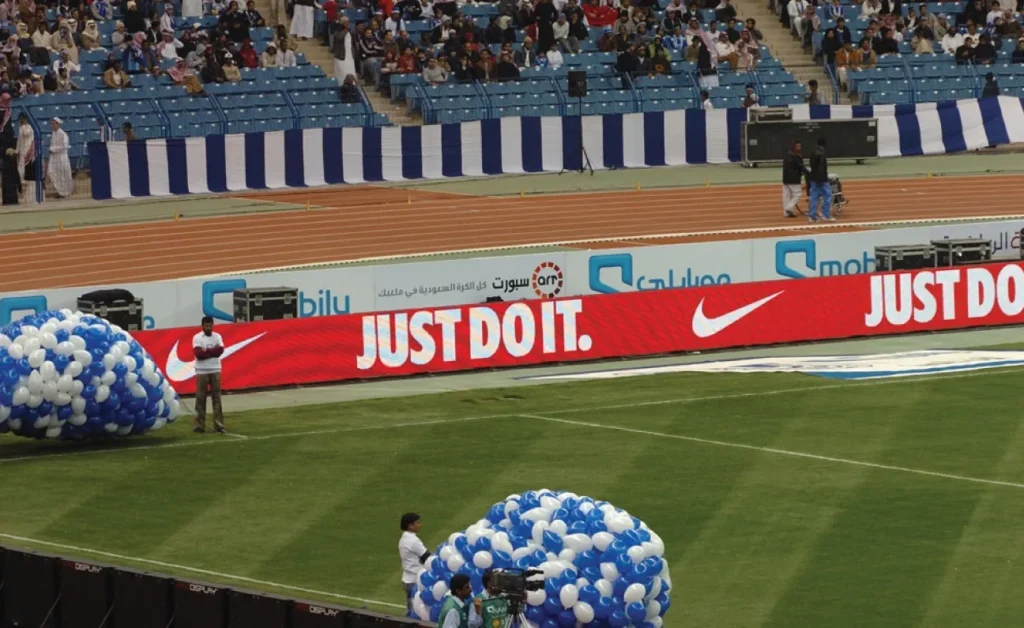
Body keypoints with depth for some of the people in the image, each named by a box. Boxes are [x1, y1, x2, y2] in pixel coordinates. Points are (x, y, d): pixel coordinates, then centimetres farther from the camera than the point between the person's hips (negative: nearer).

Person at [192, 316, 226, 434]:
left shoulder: (217, 337, 5)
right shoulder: (197, 338, -4)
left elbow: (220, 350, -9)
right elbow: (198, 354, -17)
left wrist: (206, 352, -14)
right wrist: (213, 351, -12)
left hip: (215, 371, 3)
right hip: (202, 371, -3)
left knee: (217, 398, 2)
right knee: (201, 398, 1)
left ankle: (219, 424, 3)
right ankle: (200, 425, 3)